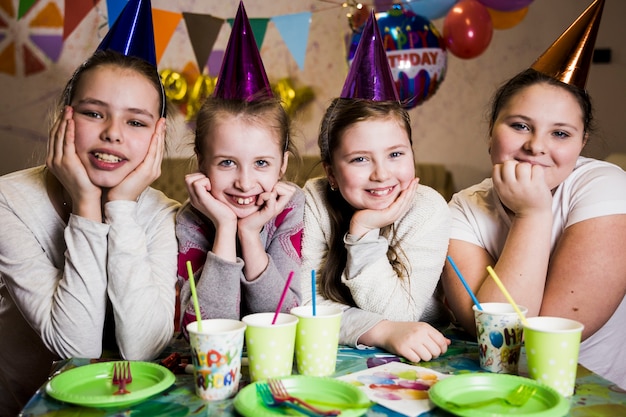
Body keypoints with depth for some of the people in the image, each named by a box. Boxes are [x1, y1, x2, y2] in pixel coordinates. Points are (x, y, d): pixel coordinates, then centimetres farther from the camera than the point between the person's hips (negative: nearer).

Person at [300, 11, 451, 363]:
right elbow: (300, 304, -17)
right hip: (334, 360, 0)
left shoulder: (428, 209, -14)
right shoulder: (314, 201, -12)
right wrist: (384, 332, -28)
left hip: (421, 360, 0)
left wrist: (364, 231, -25)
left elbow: (398, 315, -17)